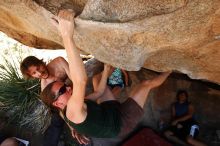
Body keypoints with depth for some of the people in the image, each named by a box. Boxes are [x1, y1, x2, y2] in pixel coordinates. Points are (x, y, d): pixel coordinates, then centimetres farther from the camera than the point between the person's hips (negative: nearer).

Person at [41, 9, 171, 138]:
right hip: (122, 122, -8)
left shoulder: (78, 105, -4)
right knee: (147, 84, -1)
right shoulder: (72, 111, -33)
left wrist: (106, 71, 8)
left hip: (112, 111, 8)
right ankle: (169, 70, 25)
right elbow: (80, 81, -55)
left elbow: (100, 92, 10)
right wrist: (67, 36, -61)